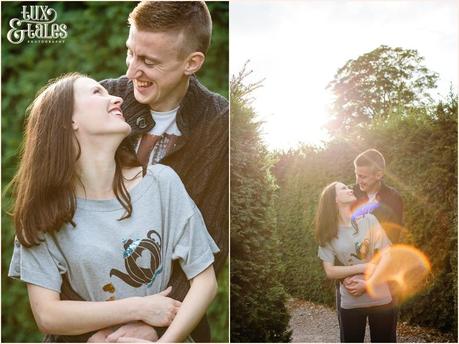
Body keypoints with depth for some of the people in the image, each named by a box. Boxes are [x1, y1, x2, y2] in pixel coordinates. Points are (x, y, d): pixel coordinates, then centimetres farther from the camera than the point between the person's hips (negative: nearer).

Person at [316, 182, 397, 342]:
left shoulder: (368, 220, -5)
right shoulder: (328, 234, -3)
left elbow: (387, 256, -7)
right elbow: (330, 271, -7)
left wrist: (367, 283, -16)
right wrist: (363, 267, -15)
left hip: (380, 299, 0)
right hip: (350, 303, 0)